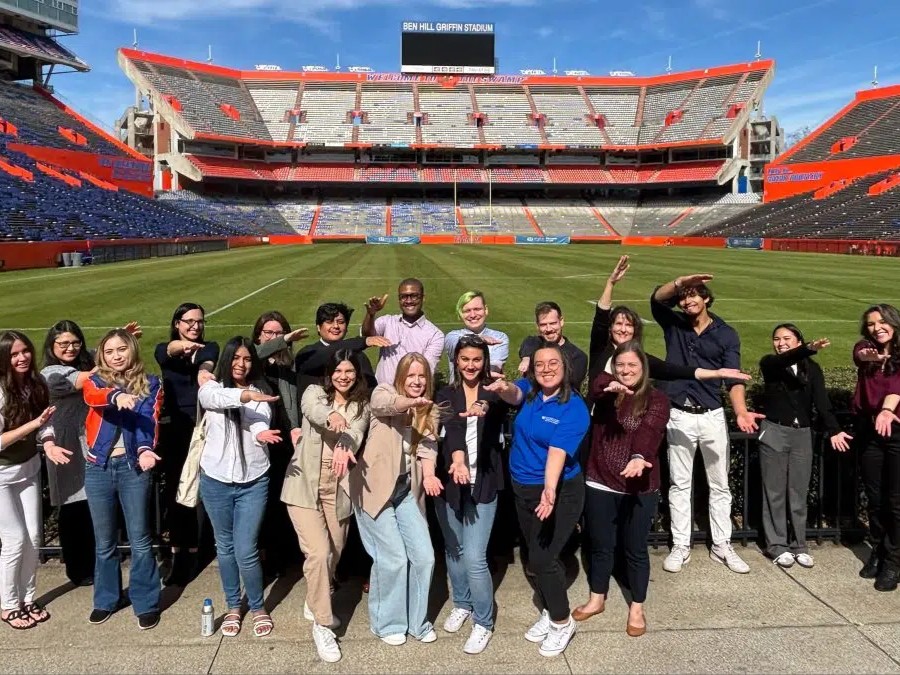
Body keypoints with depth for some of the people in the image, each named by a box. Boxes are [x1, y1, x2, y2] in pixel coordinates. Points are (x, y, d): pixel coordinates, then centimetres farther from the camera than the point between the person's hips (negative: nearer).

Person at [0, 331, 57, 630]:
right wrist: (33, 423, -27)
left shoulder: (36, 384, -4)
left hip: (29, 468, 6)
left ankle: (27, 599, 26)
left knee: (34, 537, 9)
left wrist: (49, 445, -16)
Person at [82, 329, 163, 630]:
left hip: (132, 466, -1)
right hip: (98, 468, 2)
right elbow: (92, 396, -21)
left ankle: (146, 603, 16)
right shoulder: (95, 381, 4)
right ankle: (106, 599, 31)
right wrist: (116, 396, -44)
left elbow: (149, 420, -11)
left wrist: (145, 449, -32)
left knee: (140, 540, 4)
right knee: (104, 541, 14)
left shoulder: (150, 384, 2)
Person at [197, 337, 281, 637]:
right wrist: (245, 395, -47)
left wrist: (261, 435, -41)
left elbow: (261, 423, -16)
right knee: (225, 547, 15)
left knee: (246, 551, -2)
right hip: (216, 481, 1)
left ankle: (258, 608, 20)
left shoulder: (261, 392, 2)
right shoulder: (211, 387, -1)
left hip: (253, 482, -1)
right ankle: (232, 606, 34)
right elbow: (216, 397, -27)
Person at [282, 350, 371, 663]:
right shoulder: (314, 392, 0)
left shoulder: (361, 406, 5)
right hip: (305, 483, -3)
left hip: (338, 487, 3)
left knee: (334, 553, 14)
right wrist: (332, 417, -48)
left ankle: (315, 603, 41)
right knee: (318, 553, -12)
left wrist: (343, 448, -39)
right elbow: (313, 410, -24)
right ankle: (322, 624, 3)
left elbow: (355, 433, -15)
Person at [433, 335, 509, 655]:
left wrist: (484, 408, -50)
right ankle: (461, 603, 40)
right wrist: (457, 460, -36)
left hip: (483, 484, -2)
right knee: (453, 549, 16)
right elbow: (451, 429, -16)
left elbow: (502, 408, -26)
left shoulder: (494, 394, -1)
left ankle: (484, 622, 13)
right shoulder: (446, 395, 3)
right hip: (449, 481, 3)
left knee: (474, 557, -7)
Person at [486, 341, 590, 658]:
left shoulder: (574, 408, -18)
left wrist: (549, 490, -43)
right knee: (538, 555, 18)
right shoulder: (529, 390, -3)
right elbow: (515, 395, -25)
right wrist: (504, 388, -49)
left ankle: (562, 622, 18)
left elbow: (558, 451, -29)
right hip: (523, 489, 6)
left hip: (559, 492, -6)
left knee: (540, 559, -5)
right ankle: (549, 613, 40)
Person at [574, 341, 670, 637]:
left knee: (635, 549, 12)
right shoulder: (606, 392, 3)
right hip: (600, 485, 3)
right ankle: (597, 599, 37)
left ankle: (637, 609, 30)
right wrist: (610, 386, -46)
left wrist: (639, 456, -44)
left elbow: (649, 431, -24)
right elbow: (596, 383, -22)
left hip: (639, 489, -2)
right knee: (600, 546, 17)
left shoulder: (656, 400, -5)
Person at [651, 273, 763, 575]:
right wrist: (679, 282, -34)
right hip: (679, 416, 0)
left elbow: (733, 378, -10)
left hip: (712, 416, 0)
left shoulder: (726, 334, -1)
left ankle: (721, 546, 22)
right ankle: (680, 547, 18)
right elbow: (657, 298, -16)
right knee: (680, 484, 8)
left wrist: (741, 412, -26)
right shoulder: (673, 324, 3)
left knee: (719, 485, 9)